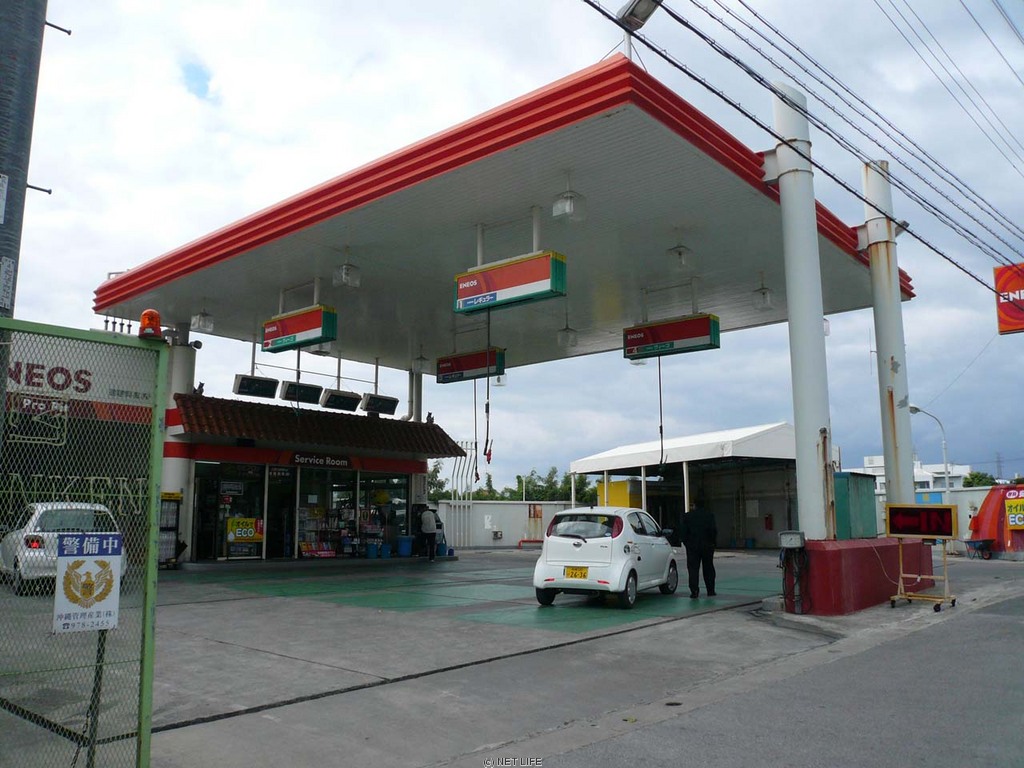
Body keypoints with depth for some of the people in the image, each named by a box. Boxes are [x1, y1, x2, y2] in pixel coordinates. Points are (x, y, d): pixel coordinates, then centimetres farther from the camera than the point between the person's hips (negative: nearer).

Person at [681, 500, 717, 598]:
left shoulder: (687, 516, -4)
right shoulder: (710, 515, 0)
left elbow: (684, 532, -4)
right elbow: (714, 530, -3)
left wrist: (686, 543, 6)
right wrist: (712, 542, 8)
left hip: (692, 546, -2)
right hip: (707, 546, 2)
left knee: (693, 569, 0)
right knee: (708, 569, 13)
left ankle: (694, 591, -10)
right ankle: (710, 591, 18)